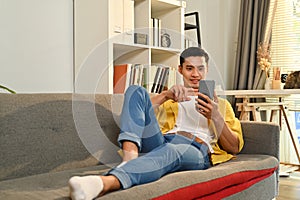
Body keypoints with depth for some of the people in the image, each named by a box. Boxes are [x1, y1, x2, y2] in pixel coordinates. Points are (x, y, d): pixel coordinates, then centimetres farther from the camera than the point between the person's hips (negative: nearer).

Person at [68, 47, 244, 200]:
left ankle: (106, 183, -64)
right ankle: (130, 156, -38)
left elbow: (234, 148, 15)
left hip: (196, 149, -2)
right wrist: (166, 95, -5)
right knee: (136, 90, -16)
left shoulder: (222, 104, 28)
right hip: (160, 141, 3)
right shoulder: (169, 98, 32)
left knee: (170, 151, -40)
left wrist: (216, 117, -3)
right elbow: (135, 111, 12)